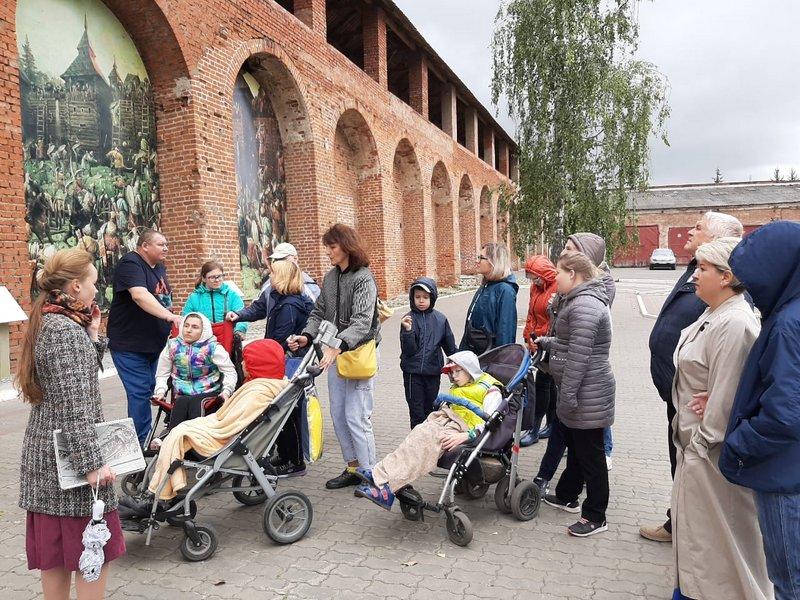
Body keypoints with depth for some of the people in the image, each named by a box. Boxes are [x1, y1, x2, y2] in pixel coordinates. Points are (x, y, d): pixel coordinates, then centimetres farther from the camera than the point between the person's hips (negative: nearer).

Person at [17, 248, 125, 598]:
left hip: (45, 452, 9)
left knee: (54, 547, 17)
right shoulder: (66, 330, -18)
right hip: (69, 457, -9)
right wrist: (91, 463, -23)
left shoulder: (47, 323, 10)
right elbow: (73, 406, -23)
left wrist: (91, 335, 10)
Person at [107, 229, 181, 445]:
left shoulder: (159, 267, 12)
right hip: (129, 344, -8)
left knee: (148, 390, 13)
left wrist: (168, 326, 10)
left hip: (153, 343, 9)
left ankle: (142, 437, 24)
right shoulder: (130, 264, -16)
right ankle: (141, 441, 0)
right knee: (140, 392, -9)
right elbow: (139, 295, -32)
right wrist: (169, 315, -42)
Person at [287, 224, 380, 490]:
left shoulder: (363, 278, -14)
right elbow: (319, 312, 12)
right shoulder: (330, 278, 9)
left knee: (356, 417, -5)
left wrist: (338, 346, -39)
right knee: (338, 415, 13)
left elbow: (362, 321, -25)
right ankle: (353, 468, 27)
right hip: (336, 353, 8)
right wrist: (307, 336, -7)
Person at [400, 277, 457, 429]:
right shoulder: (409, 319, -6)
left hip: (433, 372, 2)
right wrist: (408, 330, -26)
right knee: (416, 412, 4)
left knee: (431, 410, 14)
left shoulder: (440, 319, 0)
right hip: (412, 372, -2)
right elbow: (408, 350, -12)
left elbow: (450, 346, 12)